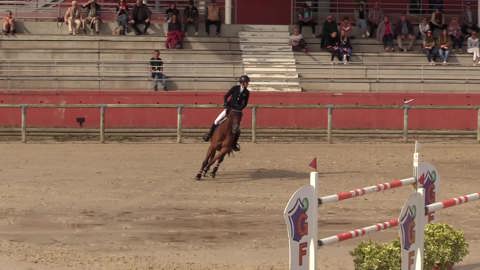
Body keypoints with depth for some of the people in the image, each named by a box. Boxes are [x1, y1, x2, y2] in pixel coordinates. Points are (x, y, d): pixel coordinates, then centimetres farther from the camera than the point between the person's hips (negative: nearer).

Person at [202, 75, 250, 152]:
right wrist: (225, 104, -13)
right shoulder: (235, 88, -4)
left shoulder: (247, 92, -1)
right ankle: (210, 134, 7)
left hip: (237, 110, 1)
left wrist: (240, 109, -15)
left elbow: (245, 103, 0)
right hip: (229, 108, -1)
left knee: (237, 129, -4)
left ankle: (234, 144, 11)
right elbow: (226, 96, 0)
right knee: (217, 121, -11)